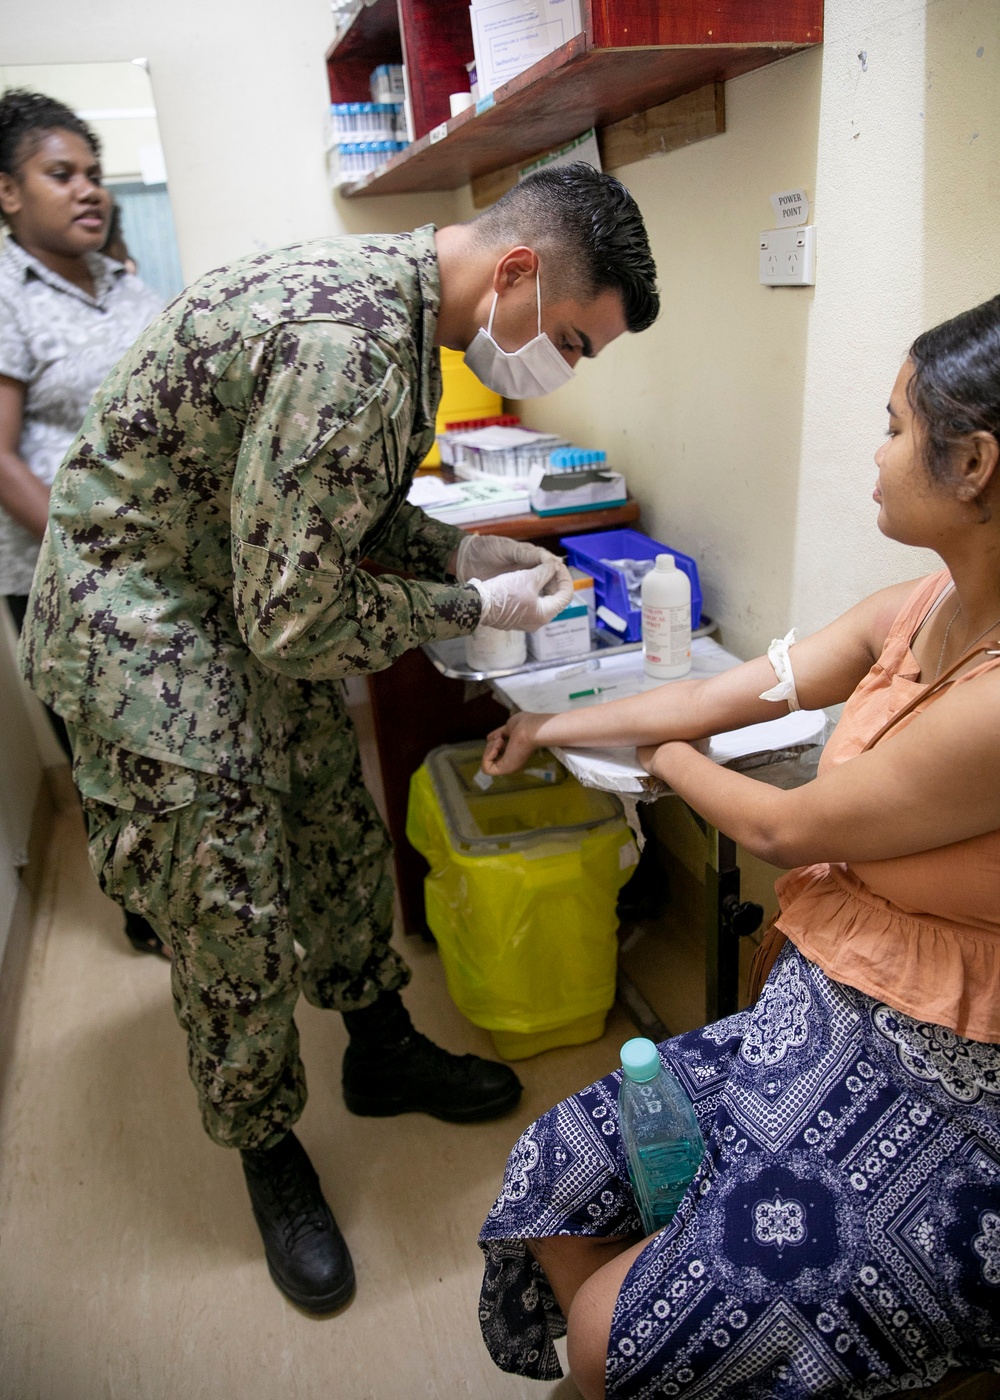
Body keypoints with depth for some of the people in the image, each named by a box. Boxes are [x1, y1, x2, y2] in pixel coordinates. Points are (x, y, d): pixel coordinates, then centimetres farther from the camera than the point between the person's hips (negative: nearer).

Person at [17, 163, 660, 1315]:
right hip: (139, 610, -9)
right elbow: (300, 618, -27)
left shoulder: (390, 296, 2)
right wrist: (477, 608, -15)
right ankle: (268, 1153, 26)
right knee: (233, 914, 1)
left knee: (342, 831, 16)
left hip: (257, 596, 9)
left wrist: (464, 550, 0)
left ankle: (382, 1049, 38)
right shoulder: (346, 343, -30)